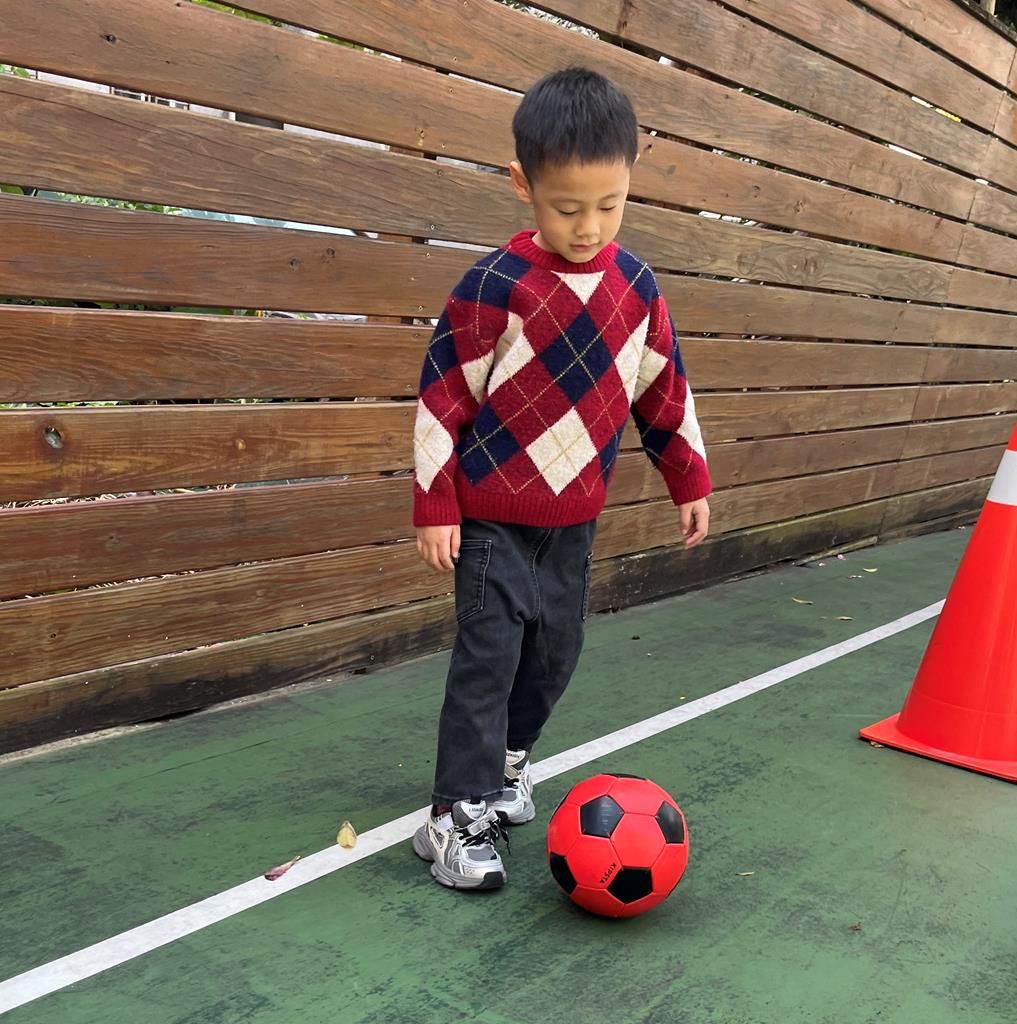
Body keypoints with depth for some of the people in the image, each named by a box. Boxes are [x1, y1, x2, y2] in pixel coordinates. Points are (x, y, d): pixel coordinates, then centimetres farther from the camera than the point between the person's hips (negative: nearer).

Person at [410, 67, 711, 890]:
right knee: (490, 655, -7)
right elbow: (442, 397, -11)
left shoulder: (636, 287, 0)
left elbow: (665, 390, 12)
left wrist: (690, 481, 15)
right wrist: (434, 505, -11)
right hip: (491, 514, -5)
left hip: (576, 518, 5)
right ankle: (458, 817, 3)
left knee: (555, 653, 13)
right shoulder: (496, 287, -16)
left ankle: (506, 762, 36)